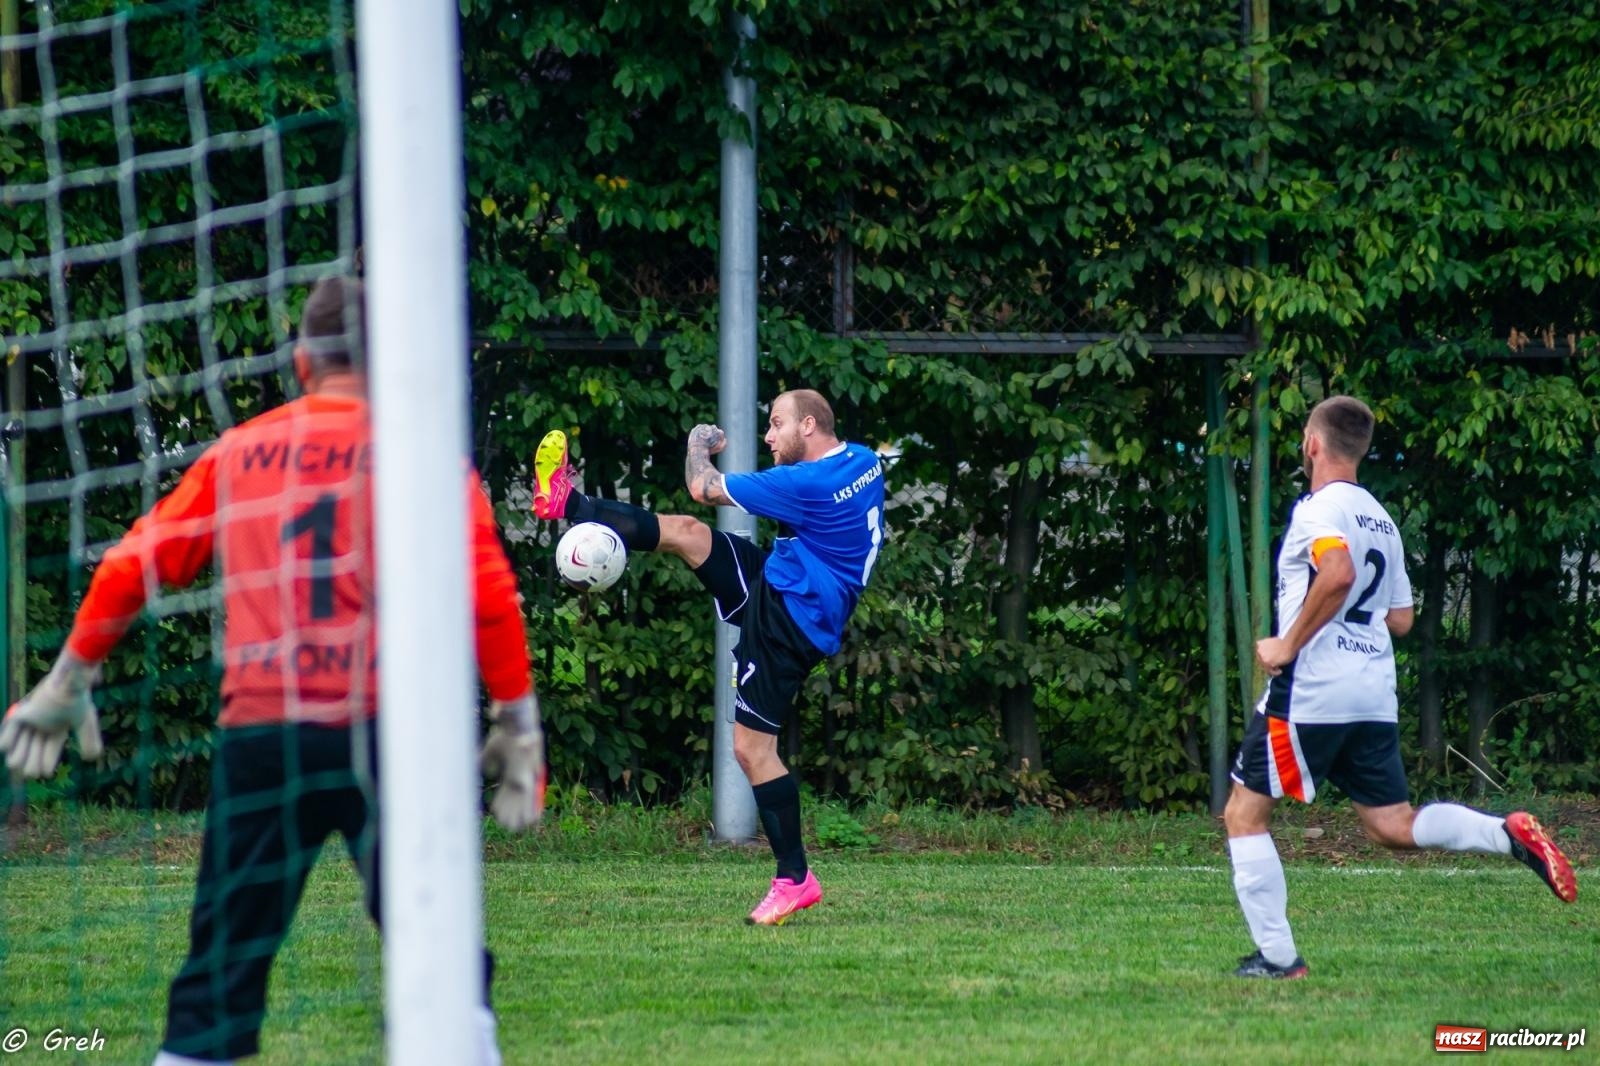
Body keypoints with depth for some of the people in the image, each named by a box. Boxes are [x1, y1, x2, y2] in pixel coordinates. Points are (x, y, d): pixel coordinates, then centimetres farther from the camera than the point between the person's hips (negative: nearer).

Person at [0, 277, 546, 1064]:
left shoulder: (237, 453, 11)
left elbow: (133, 567, 13)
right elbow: (488, 592, -5)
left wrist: (69, 682, 24)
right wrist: (518, 723, 1)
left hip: (260, 735, 2)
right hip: (383, 731, -2)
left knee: (221, 969, 8)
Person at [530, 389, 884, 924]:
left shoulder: (809, 484, -26)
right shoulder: (863, 460, 1)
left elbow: (705, 488, -14)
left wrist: (700, 442, 4)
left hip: (786, 626, -10)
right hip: (778, 589, 10)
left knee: (752, 747, -8)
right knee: (684, 532, 7)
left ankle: (794, 879, -2)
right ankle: (566, 503, 18)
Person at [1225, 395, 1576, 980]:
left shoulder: (1319, 508, -9)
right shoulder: (1380, 519, 17)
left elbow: (1338, 574, -29)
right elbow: (1401, 618, 20)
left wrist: (1288, 645, -20)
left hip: (1311, 691, -8)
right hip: (1375, 695, 8)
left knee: (1244, 815, 4)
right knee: (1394, 825, 10)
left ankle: (1276, 955, 0)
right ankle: (1510, 834, -12)